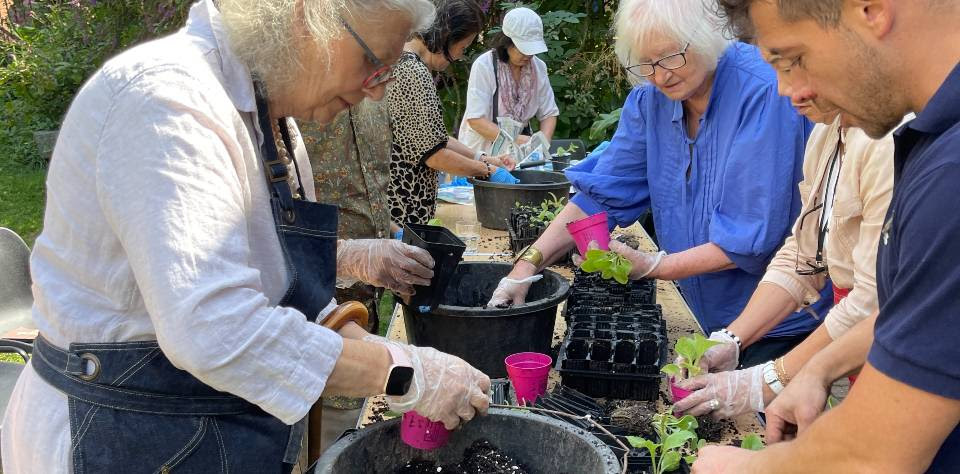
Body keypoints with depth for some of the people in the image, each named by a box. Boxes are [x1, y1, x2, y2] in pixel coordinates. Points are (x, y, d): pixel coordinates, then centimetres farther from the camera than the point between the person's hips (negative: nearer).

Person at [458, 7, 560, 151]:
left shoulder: (538, 67, 2)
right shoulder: (483, 65, -12)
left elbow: (548, 114, 8)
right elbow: (476, 120, -17)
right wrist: (515, 139, -27)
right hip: (483, 150, -4)